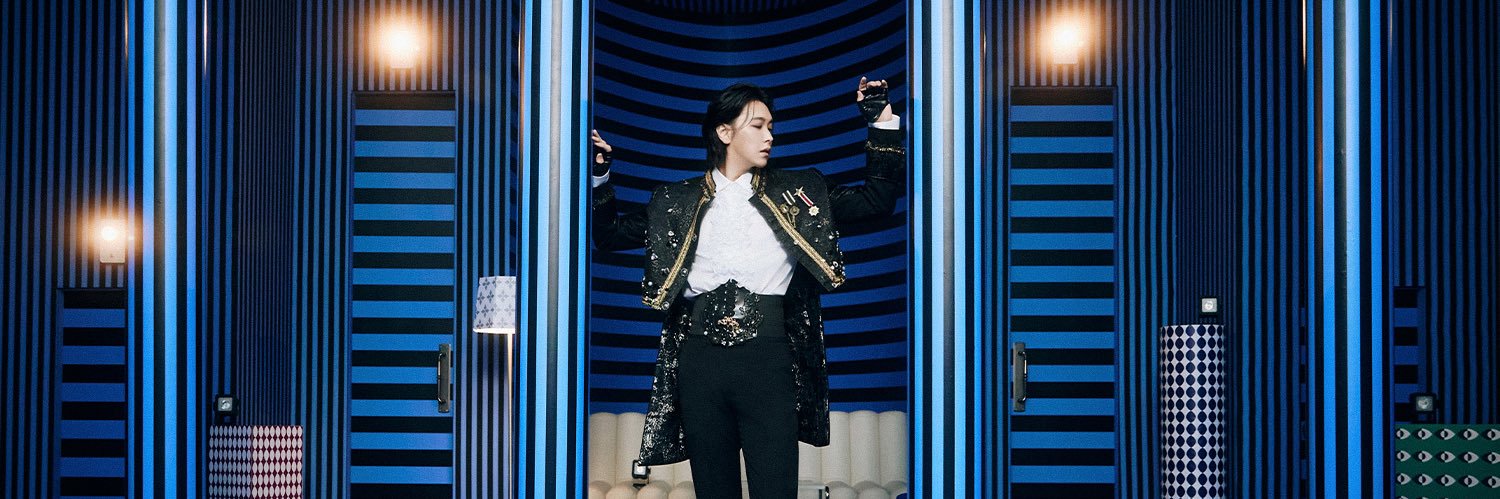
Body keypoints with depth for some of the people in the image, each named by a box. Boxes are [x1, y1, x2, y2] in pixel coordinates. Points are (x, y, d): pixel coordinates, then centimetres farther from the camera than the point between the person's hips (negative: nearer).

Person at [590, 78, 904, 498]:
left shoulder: (796, 194, 12)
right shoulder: (678, 202, 14)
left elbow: (880, 198, 12)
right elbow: (610, 234, 20)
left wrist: (882, 124, 5)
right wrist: (599, 177, 6)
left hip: (767, 356, -1)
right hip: (700, 357, 2)